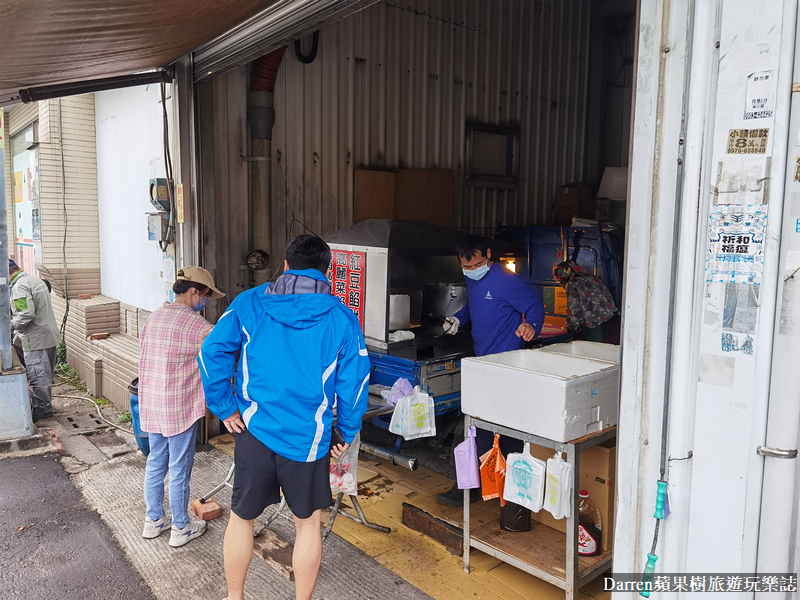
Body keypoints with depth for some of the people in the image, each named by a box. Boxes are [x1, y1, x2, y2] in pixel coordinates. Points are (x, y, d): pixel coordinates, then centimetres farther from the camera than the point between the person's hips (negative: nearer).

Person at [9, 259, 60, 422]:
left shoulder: (20, 286, -16)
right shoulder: (37, 280, 15)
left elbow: (26, 314, -26)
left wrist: (12, 325, -11)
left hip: (35, 339, -10)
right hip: (50, 335, 10)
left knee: (38, 375, -1)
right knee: (46, 374, 17)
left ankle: (43, 409, 5)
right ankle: (46, 406, 27)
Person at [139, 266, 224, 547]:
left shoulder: (153, 318, 6)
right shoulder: (196, 325, -18)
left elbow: (147, 358, 13)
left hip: (151, 405, 8)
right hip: (180, 408, -8)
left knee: (155, 463, 20)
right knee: (180, 469, 6)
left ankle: (153, 520, 34)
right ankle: (180, 528, 21)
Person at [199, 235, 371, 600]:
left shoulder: (249, 303, -1)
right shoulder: (341, 317, -4)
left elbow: (212, 353, -5)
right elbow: (355, 380, -5)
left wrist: (224, 408, 3)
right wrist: (347, 432, 7)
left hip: (255, 430, 1)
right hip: (309, 439, -1)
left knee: (242, 518, 21)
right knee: (308, 523, 18)